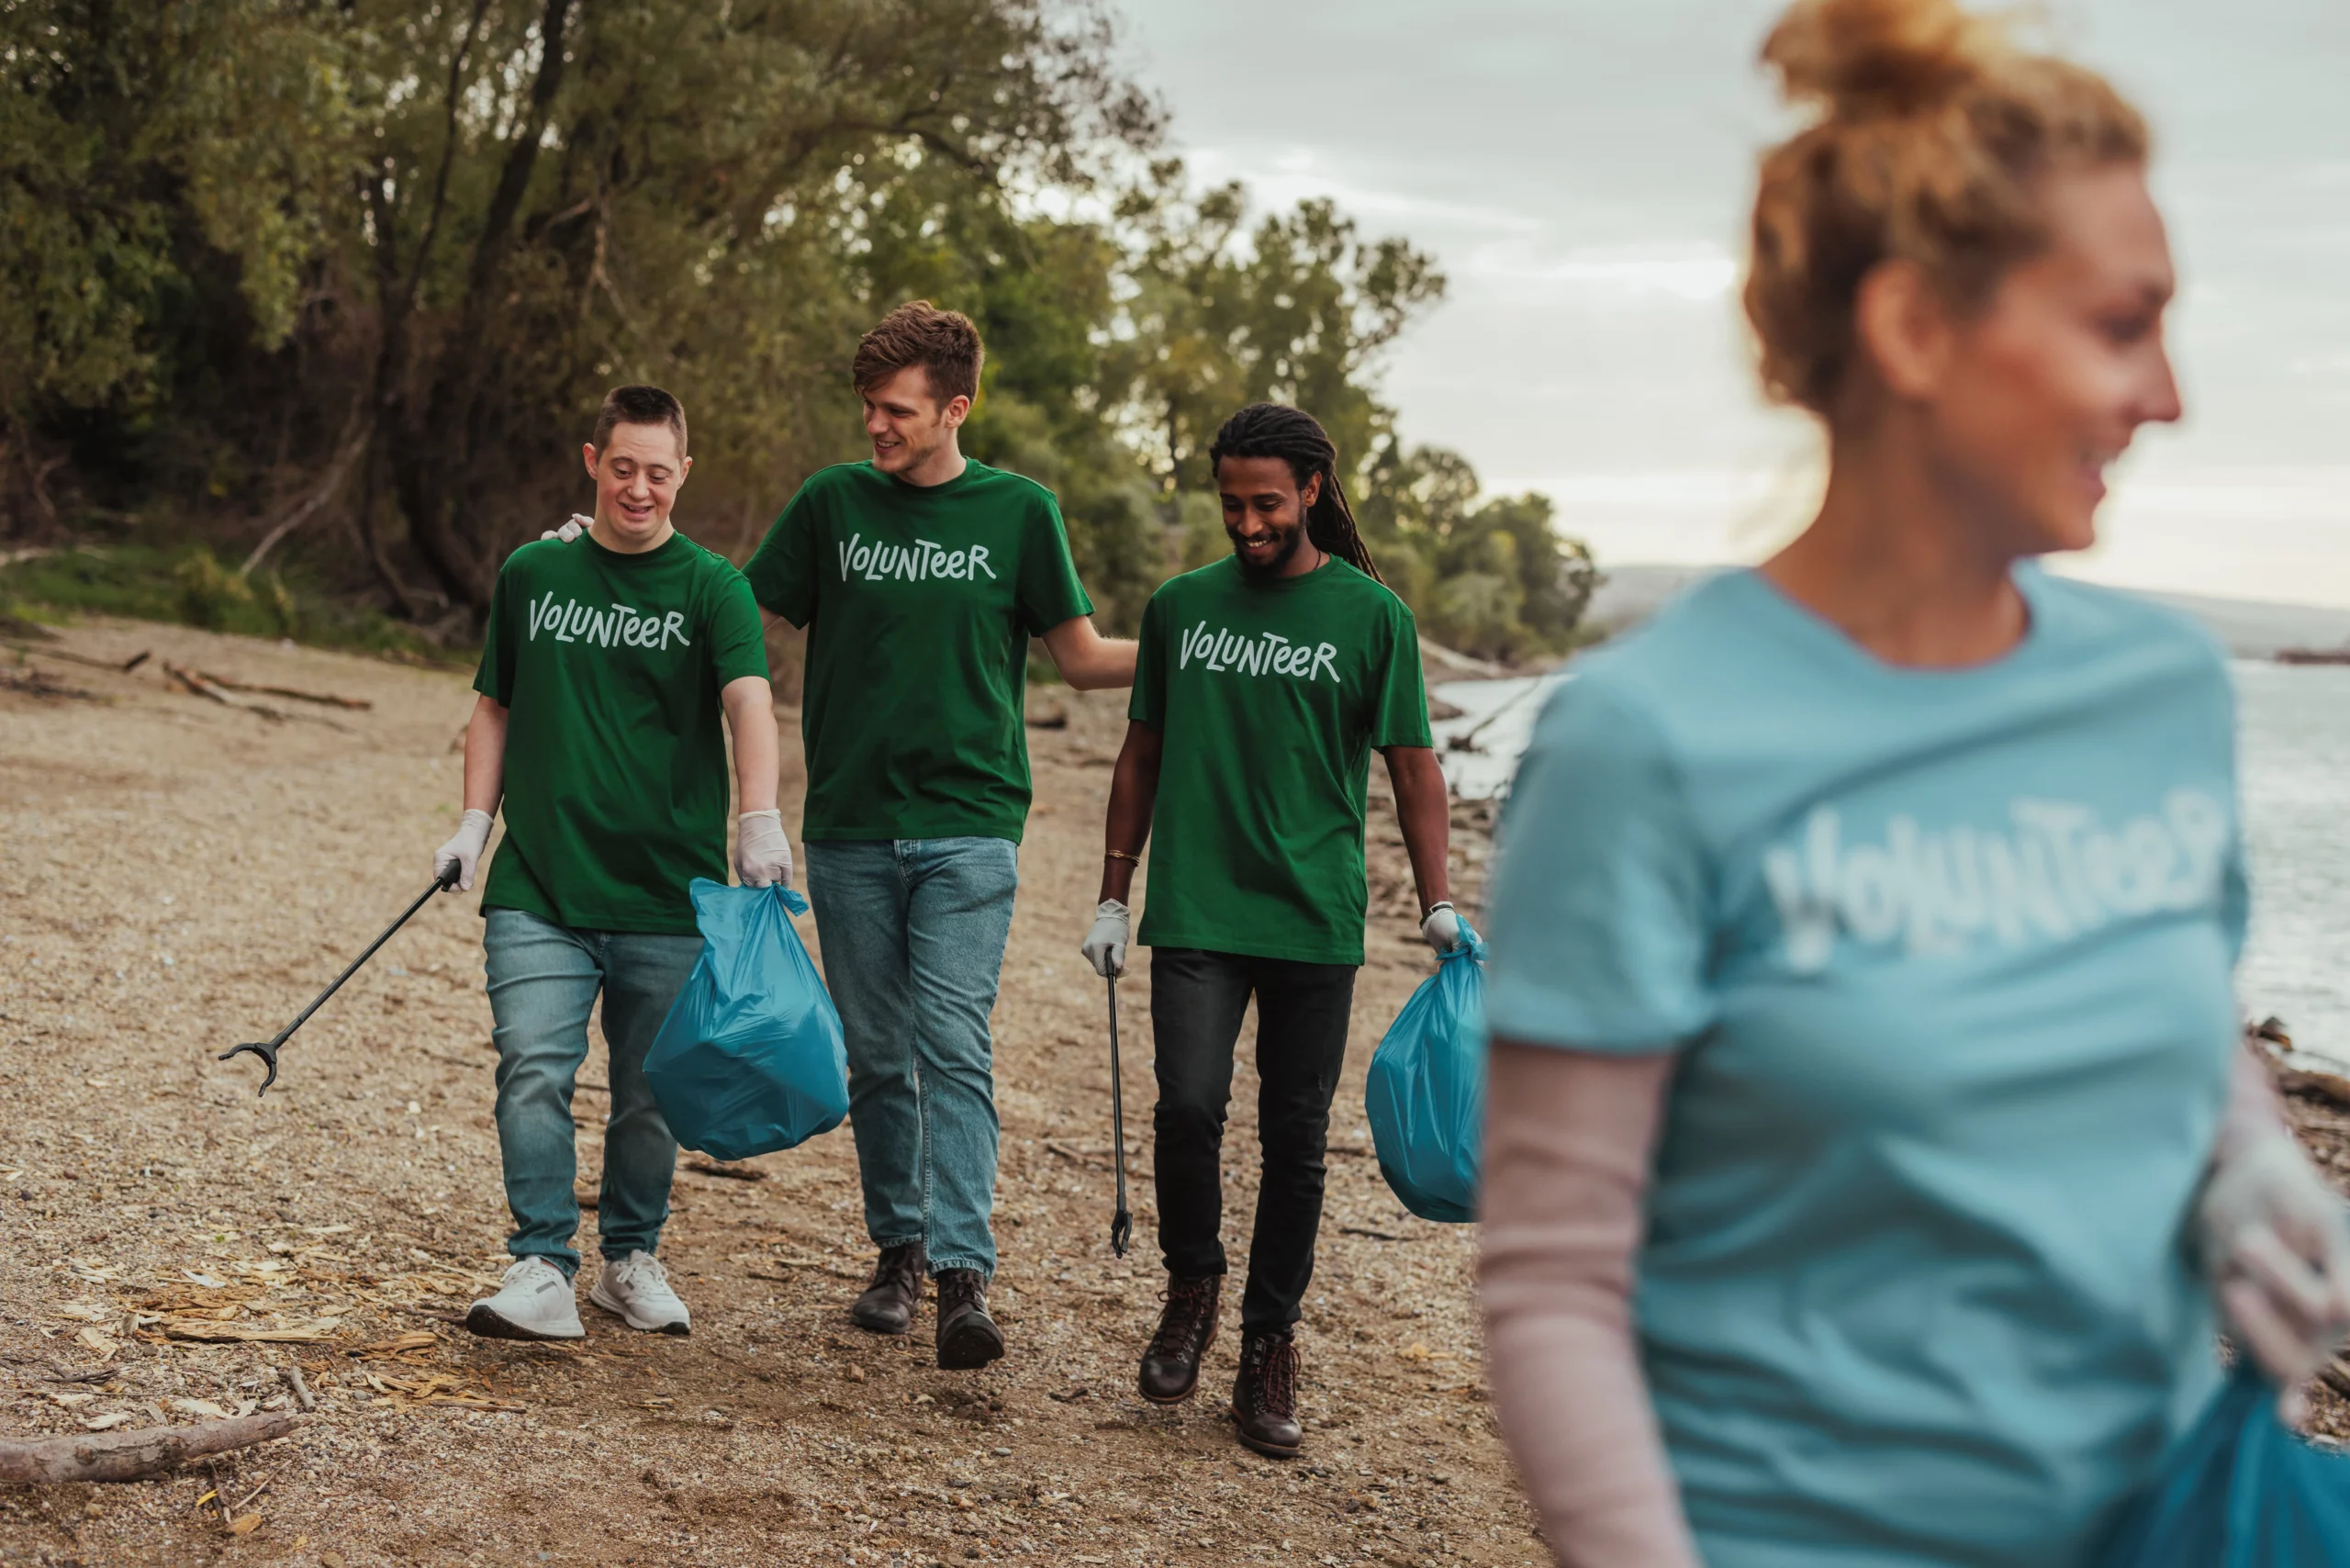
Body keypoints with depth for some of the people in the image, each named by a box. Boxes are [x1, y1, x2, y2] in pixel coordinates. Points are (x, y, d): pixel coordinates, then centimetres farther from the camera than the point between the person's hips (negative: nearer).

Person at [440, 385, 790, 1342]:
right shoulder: (532, 574, 10)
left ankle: (632, 1261, 25)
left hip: (668, 891, -1)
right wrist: (474, 823, 7)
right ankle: (542, 1271, -6)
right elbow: (495, 708, 19)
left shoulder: (709, 589, 0)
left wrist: (759, 816, -33)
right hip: (539, 881, 1)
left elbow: (748, 698, -16)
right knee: (533, 1070, -11)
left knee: (650, 1092, 7)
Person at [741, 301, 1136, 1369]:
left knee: (954, 1047, -12)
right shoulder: (832, 503, 6)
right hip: (850, 826, 2)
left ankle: (964, 1277, -15)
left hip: (968, 825, -2)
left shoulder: (1017, 512, 2)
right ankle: (899, 1250, 23)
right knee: (877, 1056, 9)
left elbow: (1082, 657, 7)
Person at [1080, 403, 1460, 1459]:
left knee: (1295, 1141, 3)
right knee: (1188, 1106, -14)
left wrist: (1437, 904, -5)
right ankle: (1191, 1289, 12)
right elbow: (1142, 755, 16)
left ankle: (1268, 1352, 16)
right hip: (1195, 910, 1)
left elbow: (1414, 768, 5)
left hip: (1316, 920, -1)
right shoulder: (1180, 606, 9)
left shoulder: (1370, 615, 3)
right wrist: (1114, 896, 14)